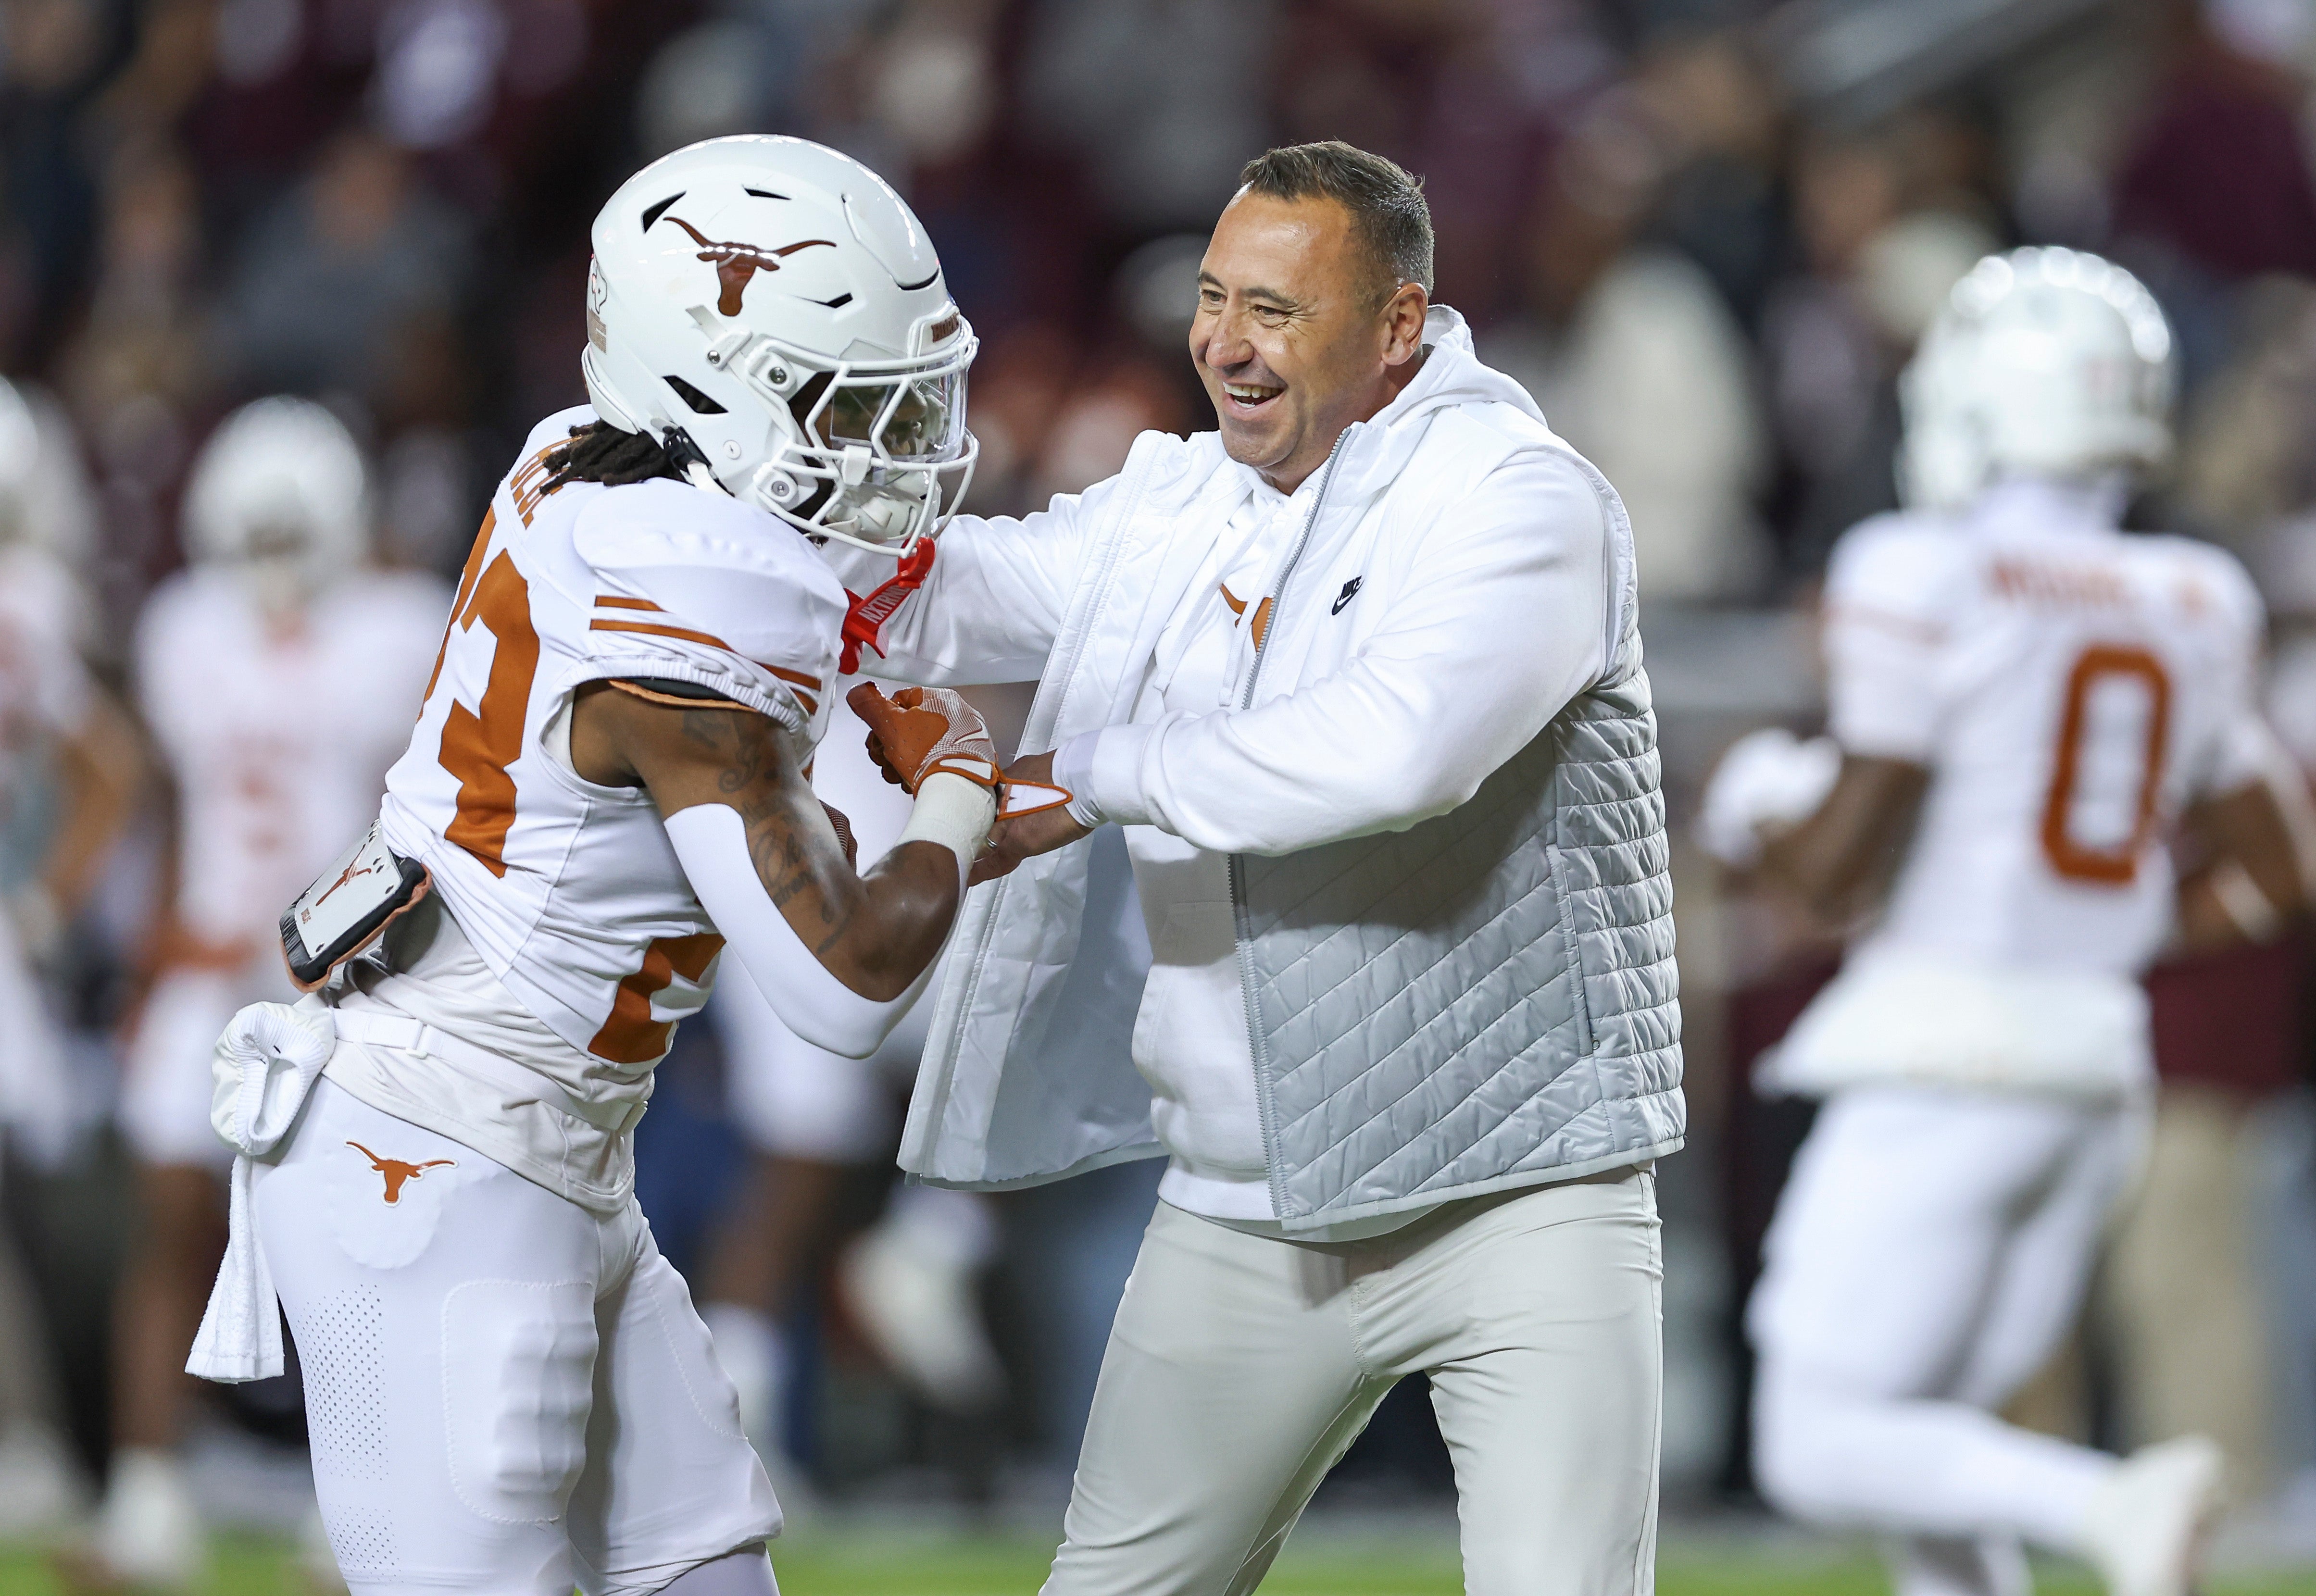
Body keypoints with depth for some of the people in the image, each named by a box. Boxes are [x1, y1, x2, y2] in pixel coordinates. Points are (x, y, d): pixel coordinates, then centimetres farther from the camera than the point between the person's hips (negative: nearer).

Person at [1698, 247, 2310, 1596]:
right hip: (2096, 1067, 7)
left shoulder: (1927, 579, -11)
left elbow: (1842, 867, -12)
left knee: (1825, 1450, -4)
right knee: (1924, 1451, 16)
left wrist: (1759, 814, 8)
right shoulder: (2197, 610, 8)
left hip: (1942, 1064, -7)